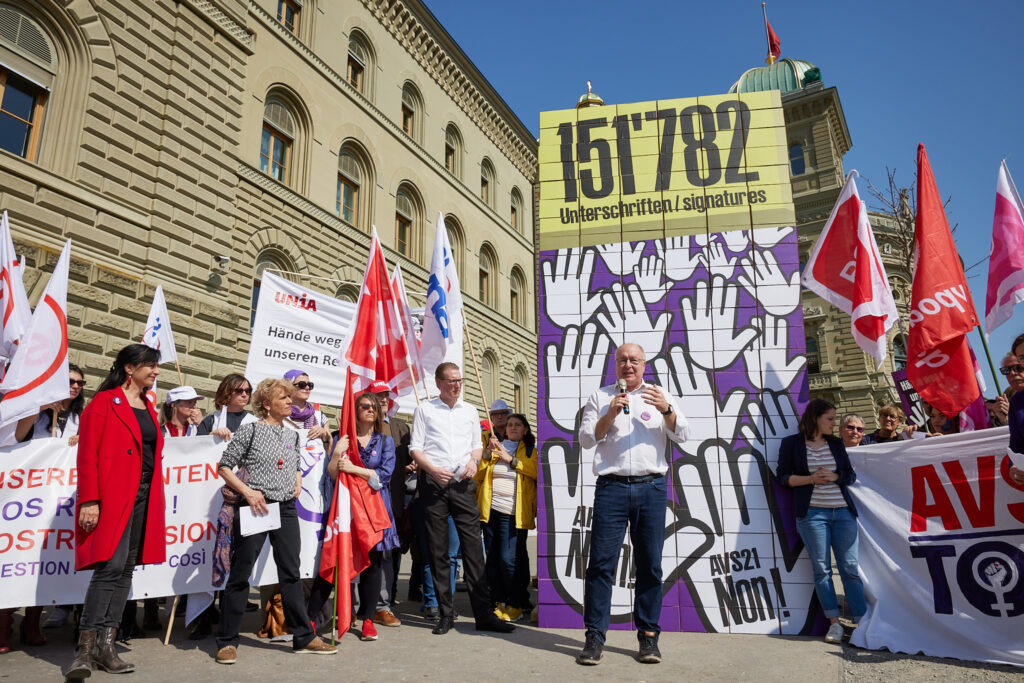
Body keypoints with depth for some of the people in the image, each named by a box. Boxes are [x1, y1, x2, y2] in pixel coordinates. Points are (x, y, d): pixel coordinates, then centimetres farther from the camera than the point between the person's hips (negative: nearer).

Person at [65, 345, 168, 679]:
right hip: (112, 496, -7)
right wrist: (89, 501, -14)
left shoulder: (148, 408, 18)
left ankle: (105, 644, 14)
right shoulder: (104, 401, -3)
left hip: (145, 496, 7)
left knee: (126, 569, 7)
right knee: (112, 565, -11)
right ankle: (85, 647, 0)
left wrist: (157, 498, 14)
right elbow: (87, 454, -8)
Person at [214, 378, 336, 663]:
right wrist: (247, 491, -13)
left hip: (286, 509, 5)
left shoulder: (292, 435, 12)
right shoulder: (250, 430, -5)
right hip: (255, 508, -5)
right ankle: (227, 641, 18)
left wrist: (298, 482, 10)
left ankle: (304, 637, 16)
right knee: (240, 573, 4)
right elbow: (224, 466, -4)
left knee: (291, 572, 9)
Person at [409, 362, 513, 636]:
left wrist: (473, 460, -2)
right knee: (438, 549, 3)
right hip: (433, 482, -2)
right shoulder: (424, 409, 6)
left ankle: (483, 614, 0)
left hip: (463, 482, 2)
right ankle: (446, 613, 13)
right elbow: (415, 447, 2)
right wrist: (433, 469, -13)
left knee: (473, 545, -4)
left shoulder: (470, 411, 15)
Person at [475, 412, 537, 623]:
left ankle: (516, 605, 6)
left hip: (512, 513, -4)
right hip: (490, 510, 4)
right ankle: (498, 602, 17)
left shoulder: (530, 451, 10)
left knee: (508, 558, -9)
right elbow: (478, 474, 9)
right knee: (492, 558, 6)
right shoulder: (495, 446, 17)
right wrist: (488, 453, -4)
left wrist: (511, 459, -13)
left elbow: (536, 470, -10)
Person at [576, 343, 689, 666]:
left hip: (651, 487, 1)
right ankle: (595, 636, 6)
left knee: (650, 565, 6)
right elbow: (586, 439, 5)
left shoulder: (659, 395, 14)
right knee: (601, 563, -2)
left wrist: (666, 409, -14)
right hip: (612, 487, -1)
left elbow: (681, 435, 5)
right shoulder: (600, 397, 13)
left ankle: (648, 635, 18)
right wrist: (610, 414, -10)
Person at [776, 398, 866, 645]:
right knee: (821, 568, 0)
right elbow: (782, 476, 1)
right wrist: (811, 479, -12)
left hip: (843, 511, 3)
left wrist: (834, 476, -7)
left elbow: (851, 475, 13)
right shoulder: (792, 443, 2)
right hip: (812, 513, -3)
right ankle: (834, 623, 9)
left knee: (850, 567, 3)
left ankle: (861, 620, 10)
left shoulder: (836, 444, 13)